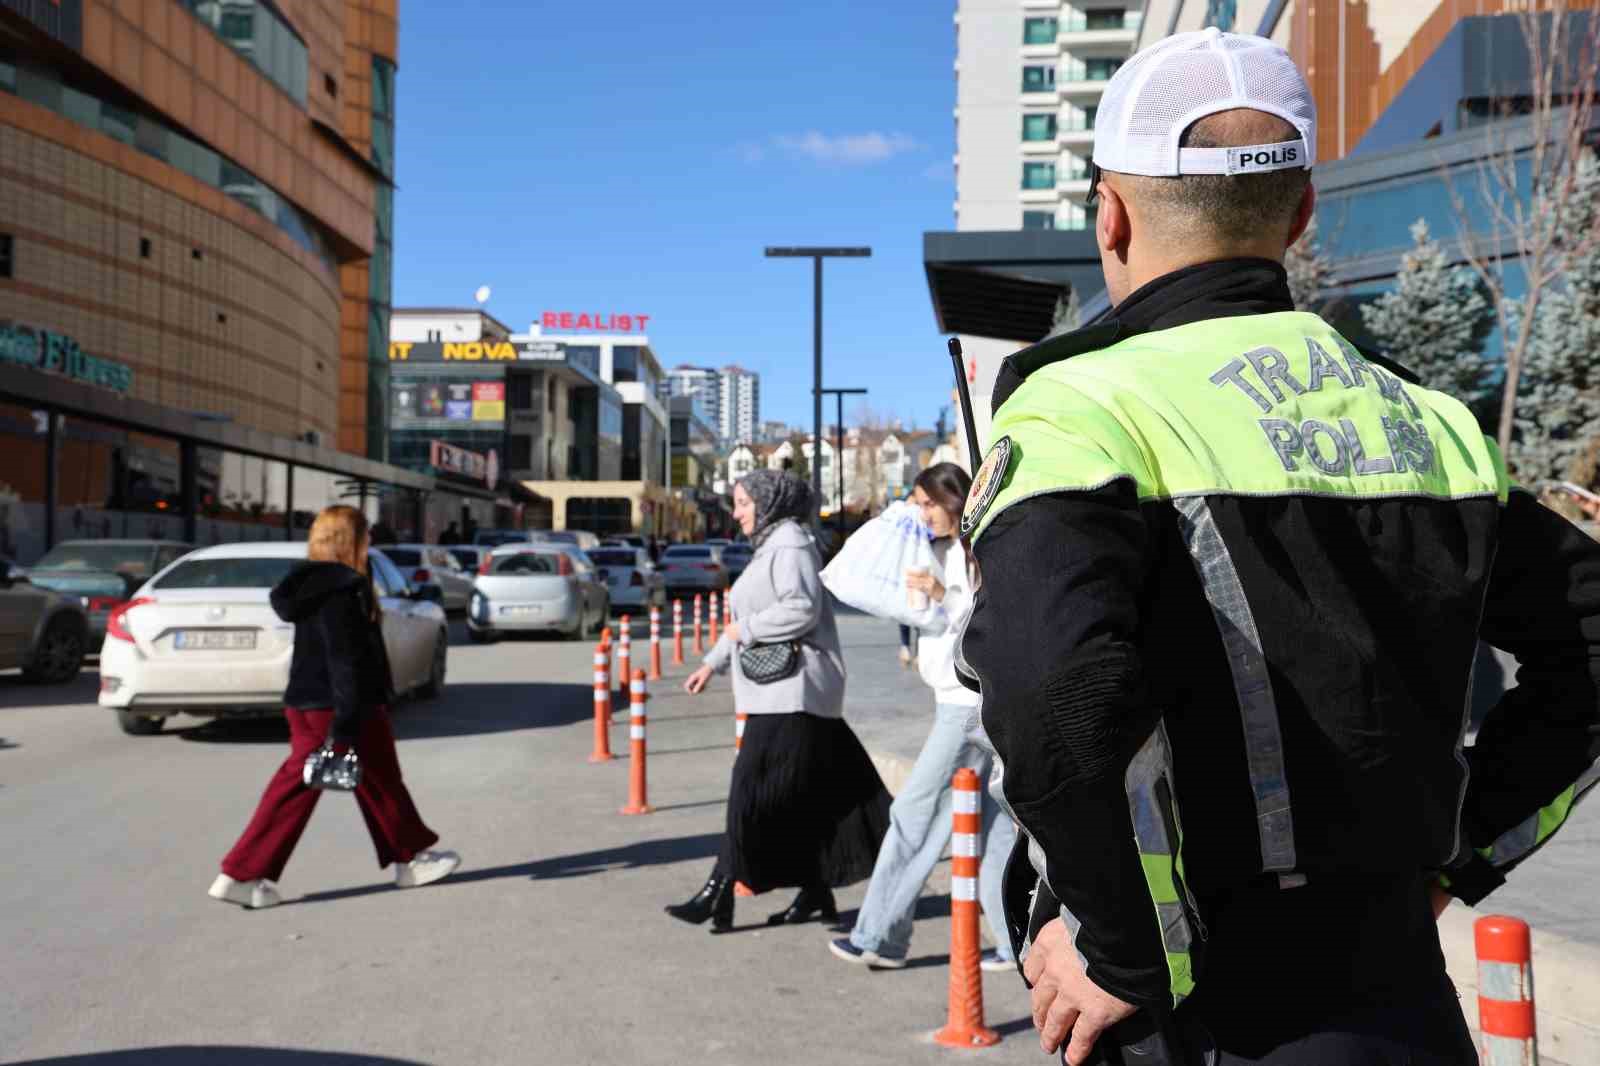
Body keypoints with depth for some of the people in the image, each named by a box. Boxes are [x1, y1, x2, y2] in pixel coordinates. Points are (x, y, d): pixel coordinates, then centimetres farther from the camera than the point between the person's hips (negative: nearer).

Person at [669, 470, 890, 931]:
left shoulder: (790, 544, -10)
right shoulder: (769, 546, 22)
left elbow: (803, 608, -22)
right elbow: (751, 618, 26)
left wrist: (746, 630, -14)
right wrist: (713, 663, 19)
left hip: (793, 691, -10)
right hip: (777, 692, 10)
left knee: (753, 788, -9)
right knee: (801, 796, 12)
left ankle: (720, 890, -6)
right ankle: (816, 891, 19)